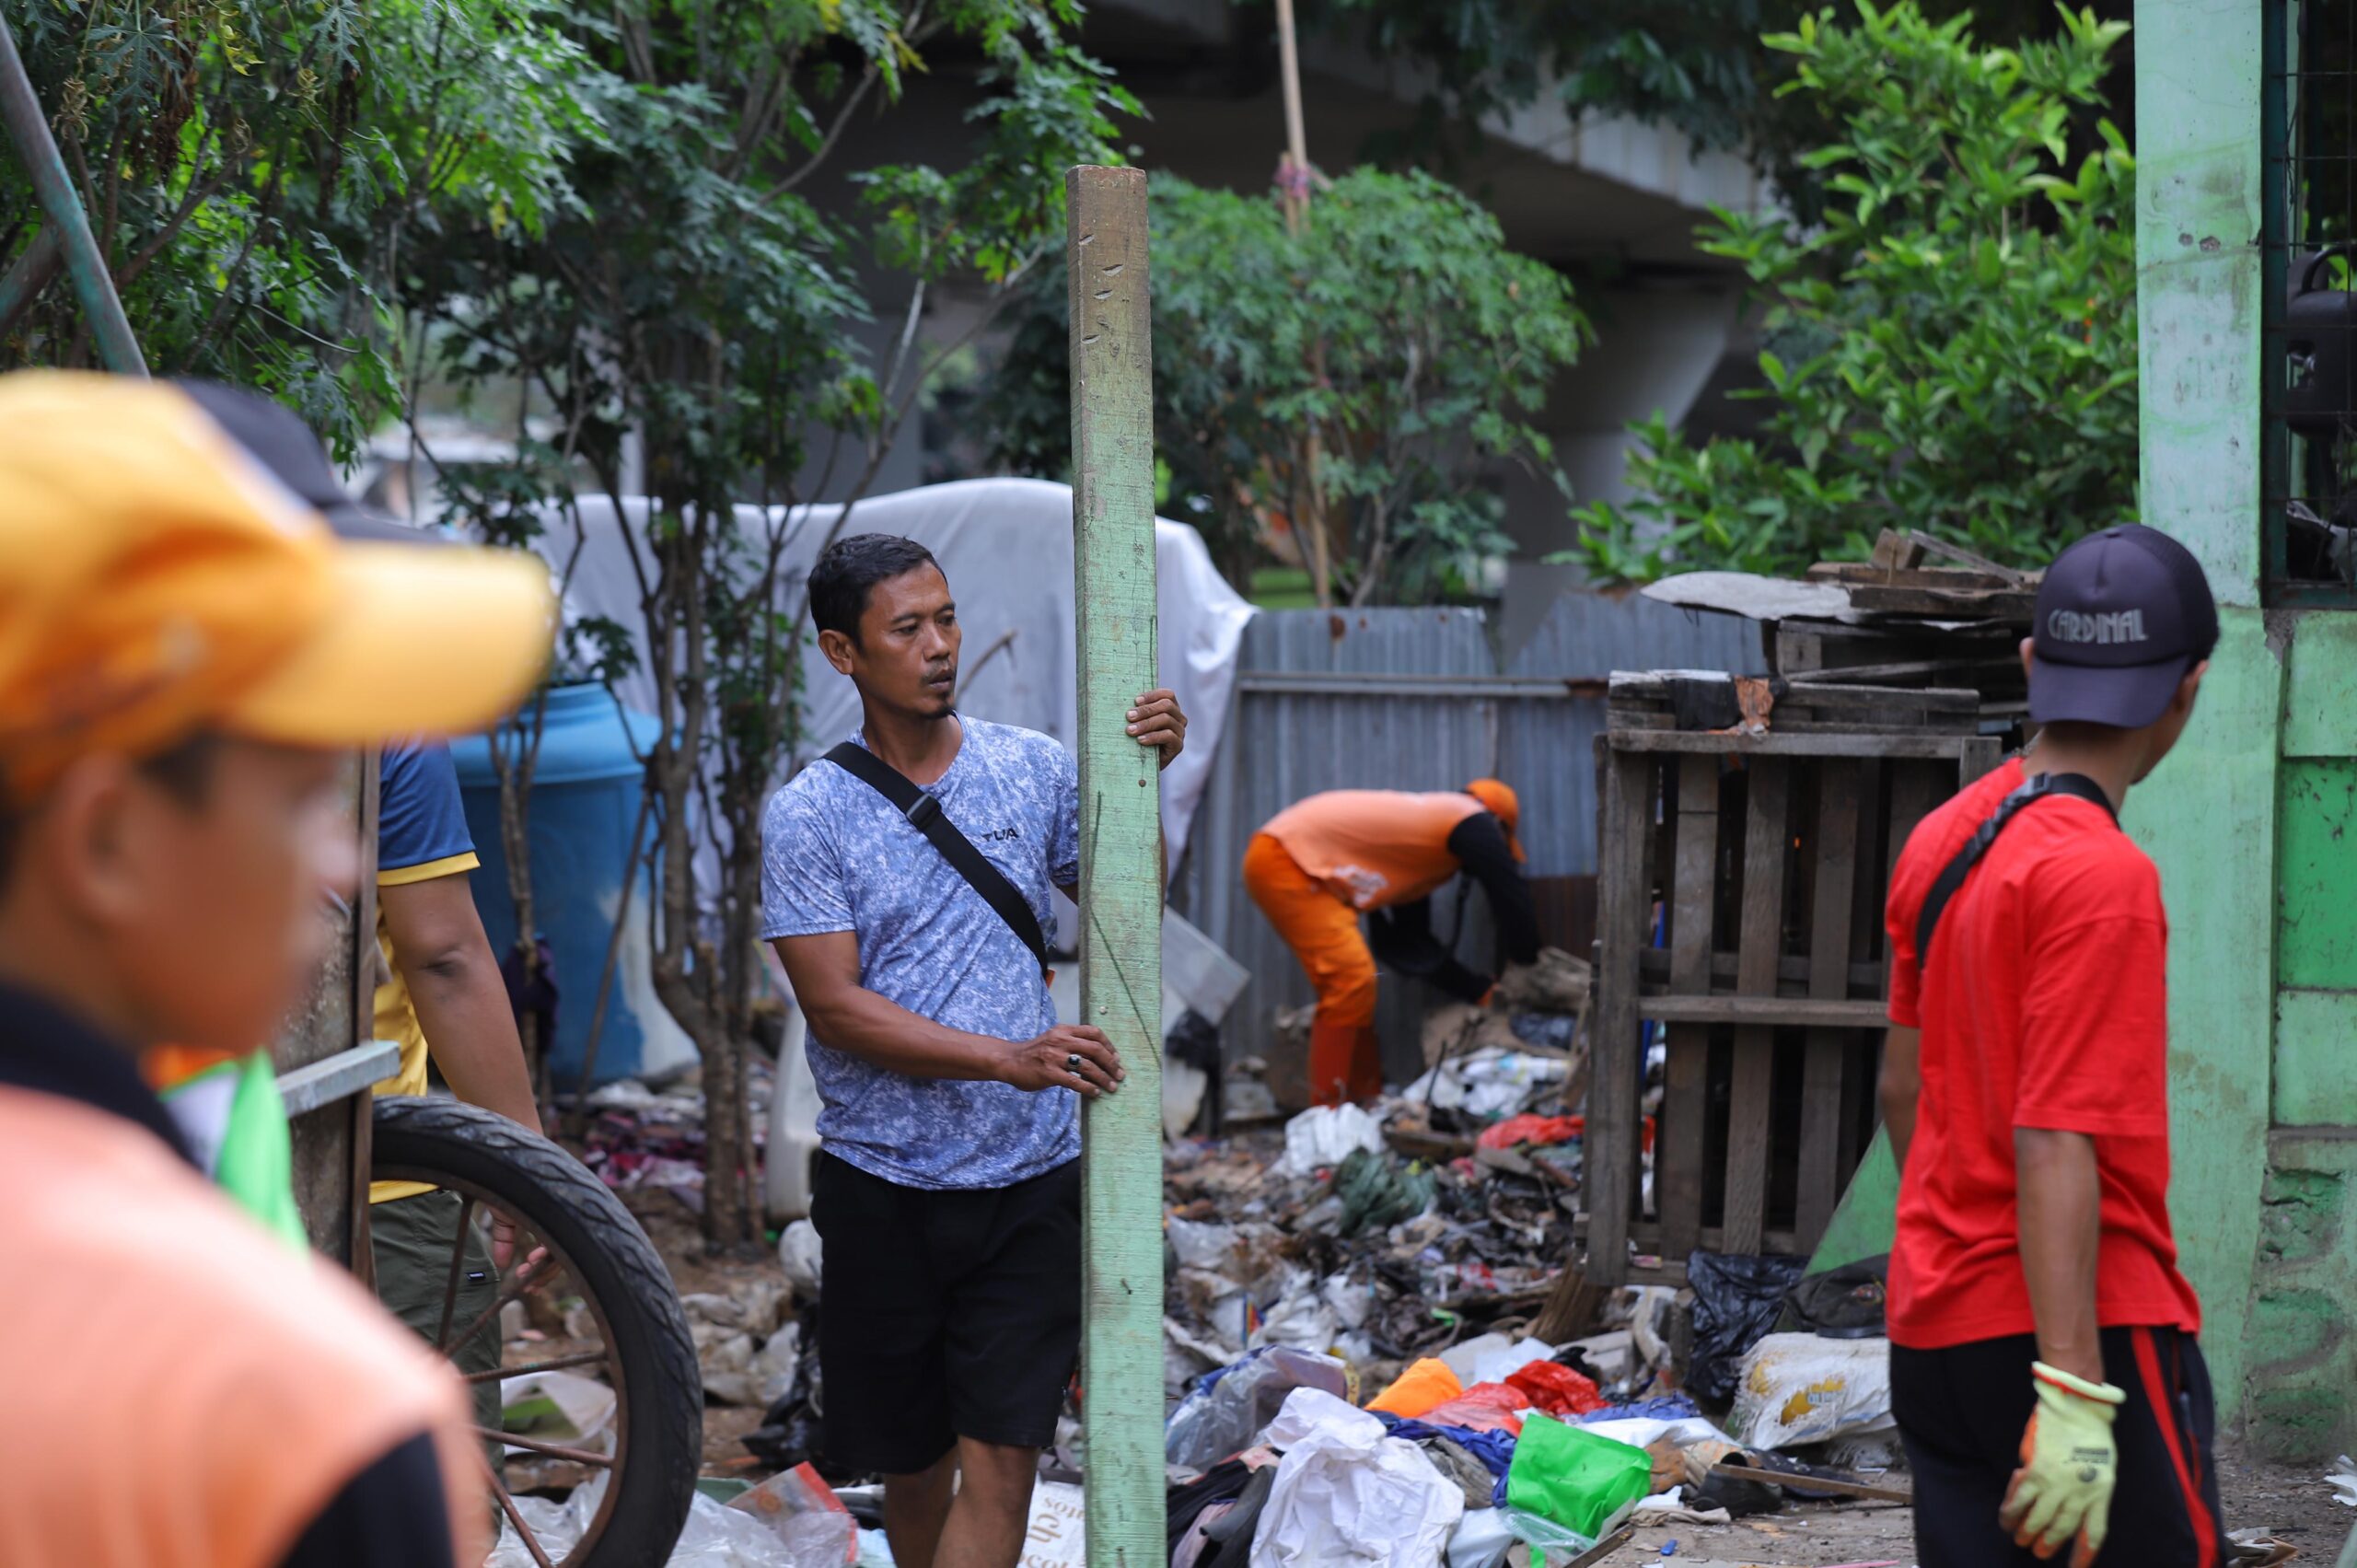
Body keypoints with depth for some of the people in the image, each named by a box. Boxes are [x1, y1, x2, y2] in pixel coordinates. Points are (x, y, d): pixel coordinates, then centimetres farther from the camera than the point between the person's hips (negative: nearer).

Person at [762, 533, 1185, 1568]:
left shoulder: (1033, 769, 3)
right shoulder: (808, 815, -5)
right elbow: (834, 1006, -13)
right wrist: (1009, 1059, -23)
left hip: (1032, 1179, 1)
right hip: (884, 1183, -1)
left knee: (1002, 1457, -6)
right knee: (912, 1460, 14)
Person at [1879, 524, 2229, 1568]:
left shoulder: (1939, 840, 9)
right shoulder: (2104, 877, -16)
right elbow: (2055, 1147, -22)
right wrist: (2073, 1394, -24)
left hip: (1930, 1330, 8)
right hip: (2081, 1331, -8)